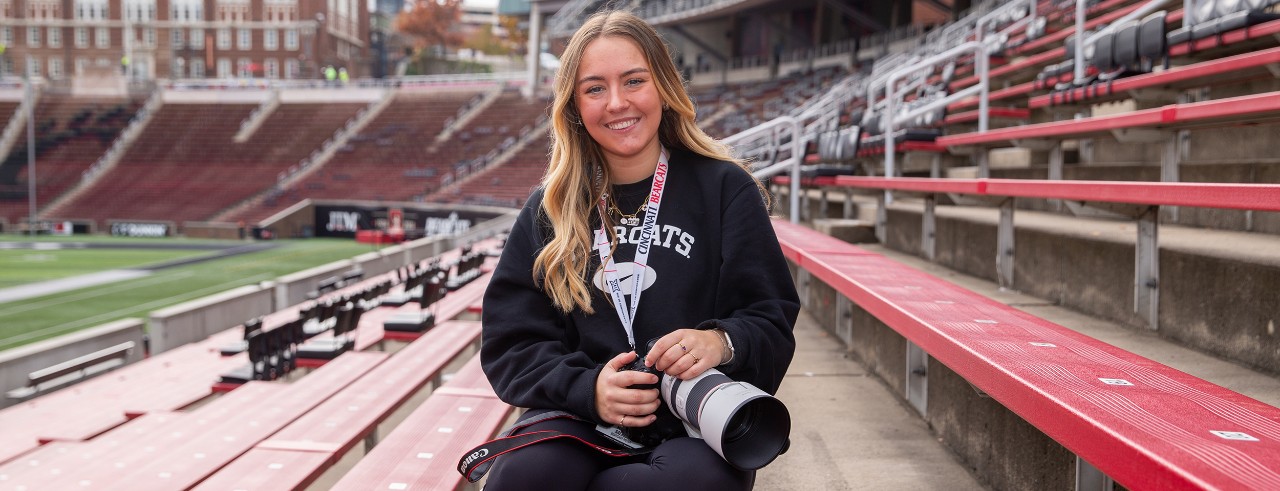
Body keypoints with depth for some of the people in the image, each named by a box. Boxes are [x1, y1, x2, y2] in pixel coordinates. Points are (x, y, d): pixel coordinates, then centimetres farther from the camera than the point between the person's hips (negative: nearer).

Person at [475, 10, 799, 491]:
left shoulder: (725, 188, 3)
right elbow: (512, 344, 4)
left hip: (700, 419, 0)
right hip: (581, 418, 1)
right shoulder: (550, 208, 9)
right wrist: (586, 389, -16)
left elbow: (772, 319, 1)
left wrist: (723, 341, -23)